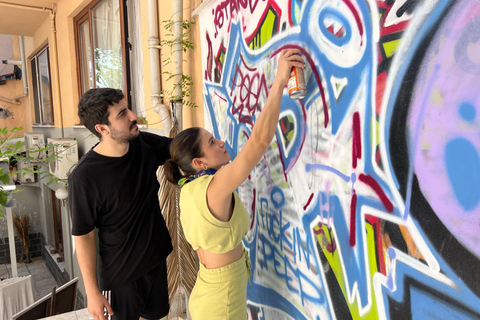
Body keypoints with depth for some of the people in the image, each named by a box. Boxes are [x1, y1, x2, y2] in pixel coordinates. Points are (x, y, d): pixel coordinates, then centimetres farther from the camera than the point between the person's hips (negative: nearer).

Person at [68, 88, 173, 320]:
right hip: (120, 272, -4)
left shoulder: (144, 144, -12)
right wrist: (92, 291, -10)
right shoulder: (84, 177, -26)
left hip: (157, 257, 5)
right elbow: (83, 237, -17)